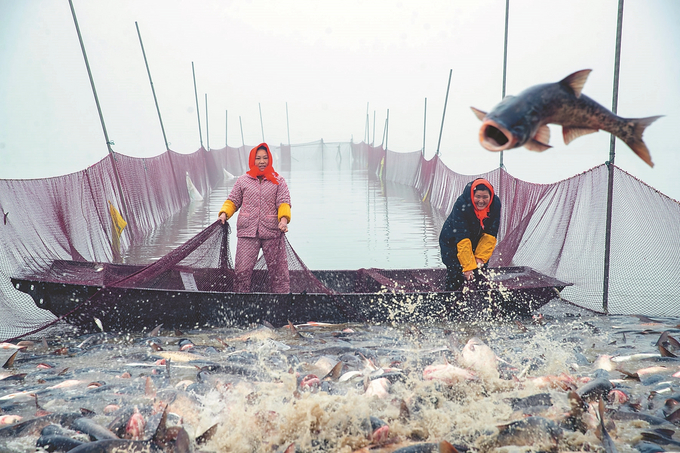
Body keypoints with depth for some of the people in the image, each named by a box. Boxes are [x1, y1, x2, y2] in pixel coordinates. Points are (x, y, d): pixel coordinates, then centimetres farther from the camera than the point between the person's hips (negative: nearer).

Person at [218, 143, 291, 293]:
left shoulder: (278, 181, 11)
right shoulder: (242, 181, 14)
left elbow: (284, 203, 3)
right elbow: (232, 201, 16)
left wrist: (284, 219, -15)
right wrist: (224, 213, -3)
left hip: (272, 232, 0)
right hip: (247, 231, 0)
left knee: (278, 269, 1)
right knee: (242, 270, -4)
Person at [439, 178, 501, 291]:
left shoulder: (495, 204, -19)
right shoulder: (461, 204, -32)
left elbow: (490, 235, -14)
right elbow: (462, 239, -34)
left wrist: (481, 257, -23)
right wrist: (468, 266, -37)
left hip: (478, 242, 4)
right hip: (453, 242, -4)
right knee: (456, 276, -10)